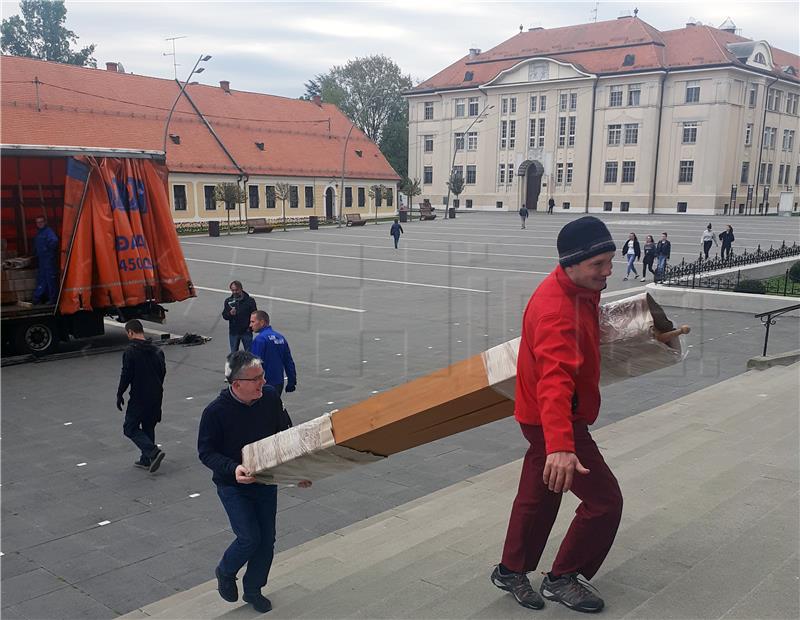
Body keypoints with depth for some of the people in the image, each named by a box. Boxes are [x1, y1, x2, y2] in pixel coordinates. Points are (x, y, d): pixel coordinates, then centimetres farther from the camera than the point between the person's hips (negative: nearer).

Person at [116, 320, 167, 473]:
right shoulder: (157, 351, 7)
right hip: (156, 396, 7)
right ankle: (146, 460, 23)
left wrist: (119, 395, -3)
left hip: (139, 397, -7)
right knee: (148, 427, 18)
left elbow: (126, 375, -14)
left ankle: (153, 451, -12)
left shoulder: (130, 351, -14)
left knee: (130, 428, 4)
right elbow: (163, 372, 13)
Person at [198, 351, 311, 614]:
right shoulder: (215, 412, -22)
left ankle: (253, 590, 32)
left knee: (267, 539, 9)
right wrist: (233, 469, -32)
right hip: (233, 486, -4)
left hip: (266, 482, 4)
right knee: (249, 538, -10)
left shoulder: (270, 397, -11)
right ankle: (225, 572, 23)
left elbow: (286, 434, 4)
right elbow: (206, 452, -15)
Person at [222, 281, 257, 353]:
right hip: (233, 332, 2)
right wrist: (230, 314, -20)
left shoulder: (250, 300, -3)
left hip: (246, 332, -2)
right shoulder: (228, 301, 5)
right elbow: (224, 316, 2)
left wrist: (250, 327, -11)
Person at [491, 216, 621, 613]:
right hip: (552, 420, -10)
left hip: (546, 416, 10)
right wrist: (560, 446, -55)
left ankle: (511, 571, 36)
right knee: (605, 499, 0)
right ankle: (561, 579, 17)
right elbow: (554, 381, -45)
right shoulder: (556, 311, -32)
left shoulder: (582, 289, 0)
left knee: (538, 495, 20)